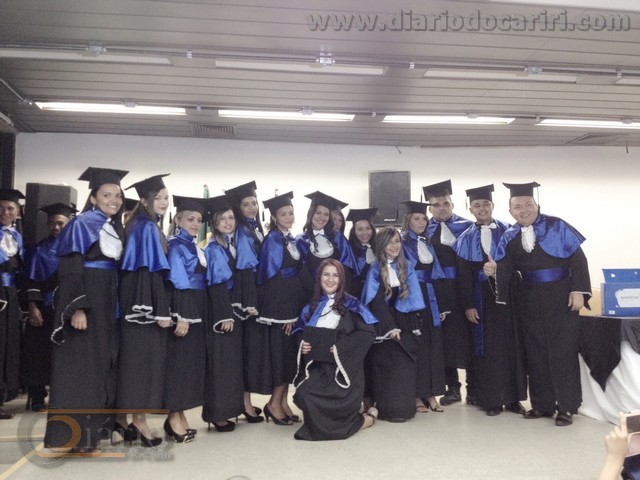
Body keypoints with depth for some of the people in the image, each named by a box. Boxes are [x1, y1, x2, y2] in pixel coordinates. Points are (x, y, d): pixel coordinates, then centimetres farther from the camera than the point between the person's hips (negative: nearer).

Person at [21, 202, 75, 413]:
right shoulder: (38, 250, 2)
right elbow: (31, 282, -3)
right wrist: (32, 308, -13)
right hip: (44, 308, -2)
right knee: (40, 353, 3)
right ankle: (36, 397, 14)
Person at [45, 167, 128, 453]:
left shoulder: (117, 230, 14)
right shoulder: (81, 225, -7)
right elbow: (69, 271, -14)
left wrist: (118, 306, 12)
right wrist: (77, 307, -23)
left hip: (109, 304, 8)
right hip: (85, 301, -8)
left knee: (102, 364, 10)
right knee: (80, 365, -4)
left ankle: (94, 426, 20)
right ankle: (73, 433, 4)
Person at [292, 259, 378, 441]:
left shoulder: (351, 305, 1)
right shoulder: (311, 307, 14)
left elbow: (368, 333, -8)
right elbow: (302, 334, 20)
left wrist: (341, 346, -17)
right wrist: (303, 346, -4)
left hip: (344, 367, -4)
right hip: (317, 366, 4)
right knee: (304, 395, -25)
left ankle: (366, 419, 8)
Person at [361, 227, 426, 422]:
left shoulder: (407, 268, 7)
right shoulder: (376, 270, -2)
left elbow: (413, 298, 4)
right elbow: (376, 302, -9)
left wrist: (414, 325, -4)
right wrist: (390, 328, -15)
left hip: (404, 324, 3)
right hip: (383, 325, -2)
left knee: (405, 367, -1)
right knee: (386, 366, -3)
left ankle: (405, 407, 10)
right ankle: (389, 408, 6)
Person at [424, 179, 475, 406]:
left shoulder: (467, 226, 3)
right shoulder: (424, 230, 7)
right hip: (438, 291, 1)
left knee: (469, 337, 4)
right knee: (445, 337, 8)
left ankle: (473, 389, 17)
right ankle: (452, 388, 21)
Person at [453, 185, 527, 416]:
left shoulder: (508, 231, 6)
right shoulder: (466, 239, 4)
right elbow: (463, 276, 0)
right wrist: (468, 305, -6)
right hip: (483, 298, -1)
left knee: (512, 345, 5)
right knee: (487, 347, 3)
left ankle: (513, 397, 16)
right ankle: (491, 399, 12)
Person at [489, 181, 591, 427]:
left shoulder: (557, 227, -6)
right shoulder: (509, 237, 3)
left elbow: (577, 259, -7)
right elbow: (505, 269, -4)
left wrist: (578, 291, -14)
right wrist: (494, 270, -26)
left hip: (560, 298, -4)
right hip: (529, 302, 4)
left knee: (562, 351, 0)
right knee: (535, 352, 9)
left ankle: (566, 407, 11)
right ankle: (542, 404, 21)